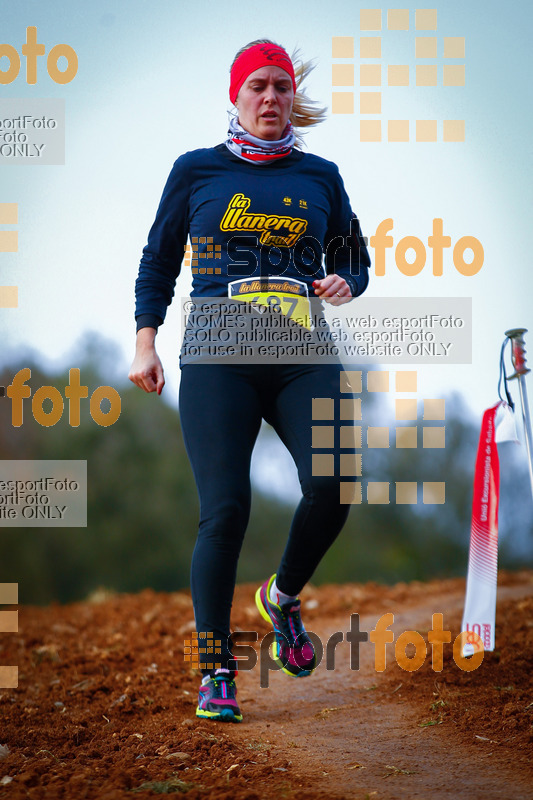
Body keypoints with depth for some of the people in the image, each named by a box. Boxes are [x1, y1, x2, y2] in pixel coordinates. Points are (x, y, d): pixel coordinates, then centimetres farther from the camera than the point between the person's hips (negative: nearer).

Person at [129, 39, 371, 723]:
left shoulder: (320, 176, 14)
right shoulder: (196, 171, 10)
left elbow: (355, 258, 22)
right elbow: (158, 261, 16)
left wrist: (343, 284, -1)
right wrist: (145, 341, 4)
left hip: (303, 356, 2)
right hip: (217, 356, -2)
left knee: (331, 487, -18)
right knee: (225, 508, -12)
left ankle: (283, 597, 13)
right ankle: (216, 673, -2)